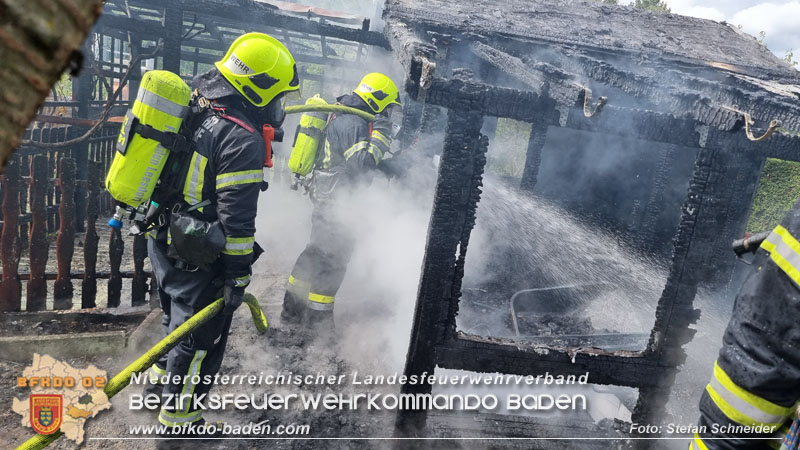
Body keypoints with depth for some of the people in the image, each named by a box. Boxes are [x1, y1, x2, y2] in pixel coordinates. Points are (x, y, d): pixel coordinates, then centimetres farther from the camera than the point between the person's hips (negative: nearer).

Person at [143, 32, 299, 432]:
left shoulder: (194, 108, 3)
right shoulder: (244, 140, -25)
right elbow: (237, 219, -25)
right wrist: (238, 275, -16)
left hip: (162, 239, 9)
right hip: (196, 259, -9)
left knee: (179, 314, 30)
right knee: (200, 336, 9)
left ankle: (163, 375, 52)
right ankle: (178, 420, 25)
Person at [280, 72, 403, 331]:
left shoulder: (346, 117, 14)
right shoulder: (352, 123, -20)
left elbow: (358, 156, 23)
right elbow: (363, 162, -29)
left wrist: (387, 166, 13)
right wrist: (381, 132, -24)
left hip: (327, 200, 11)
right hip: (337, 205, -11)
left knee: (318, 250, 18)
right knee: (335, 258, 0)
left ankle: (292, 308, 29)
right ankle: (318, 318, 14)